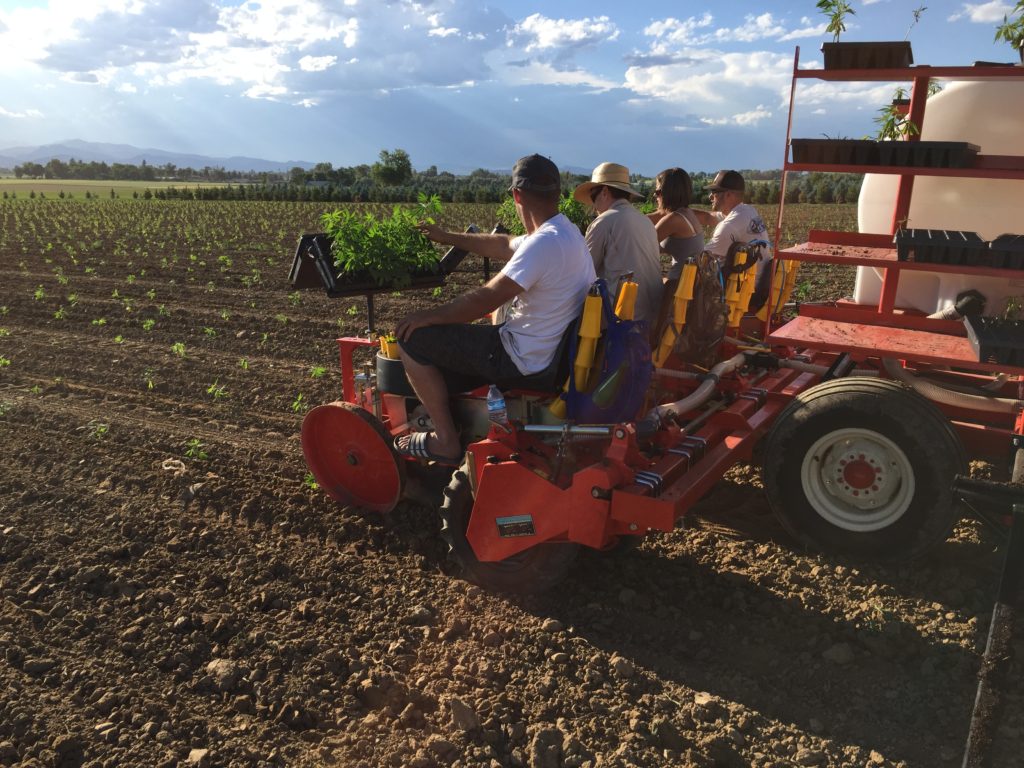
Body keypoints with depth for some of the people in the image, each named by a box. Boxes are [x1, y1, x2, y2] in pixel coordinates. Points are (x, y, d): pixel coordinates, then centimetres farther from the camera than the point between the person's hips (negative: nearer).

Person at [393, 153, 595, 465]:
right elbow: (504, 245, 18)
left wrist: (427, 316, -13)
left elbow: (486, 299, -26)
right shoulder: (567, 231, 5)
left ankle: (446, 442, 1)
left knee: (412, 340, -7)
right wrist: (447, 237, 27)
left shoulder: (542, 244, -26)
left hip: (524, 360, -10)